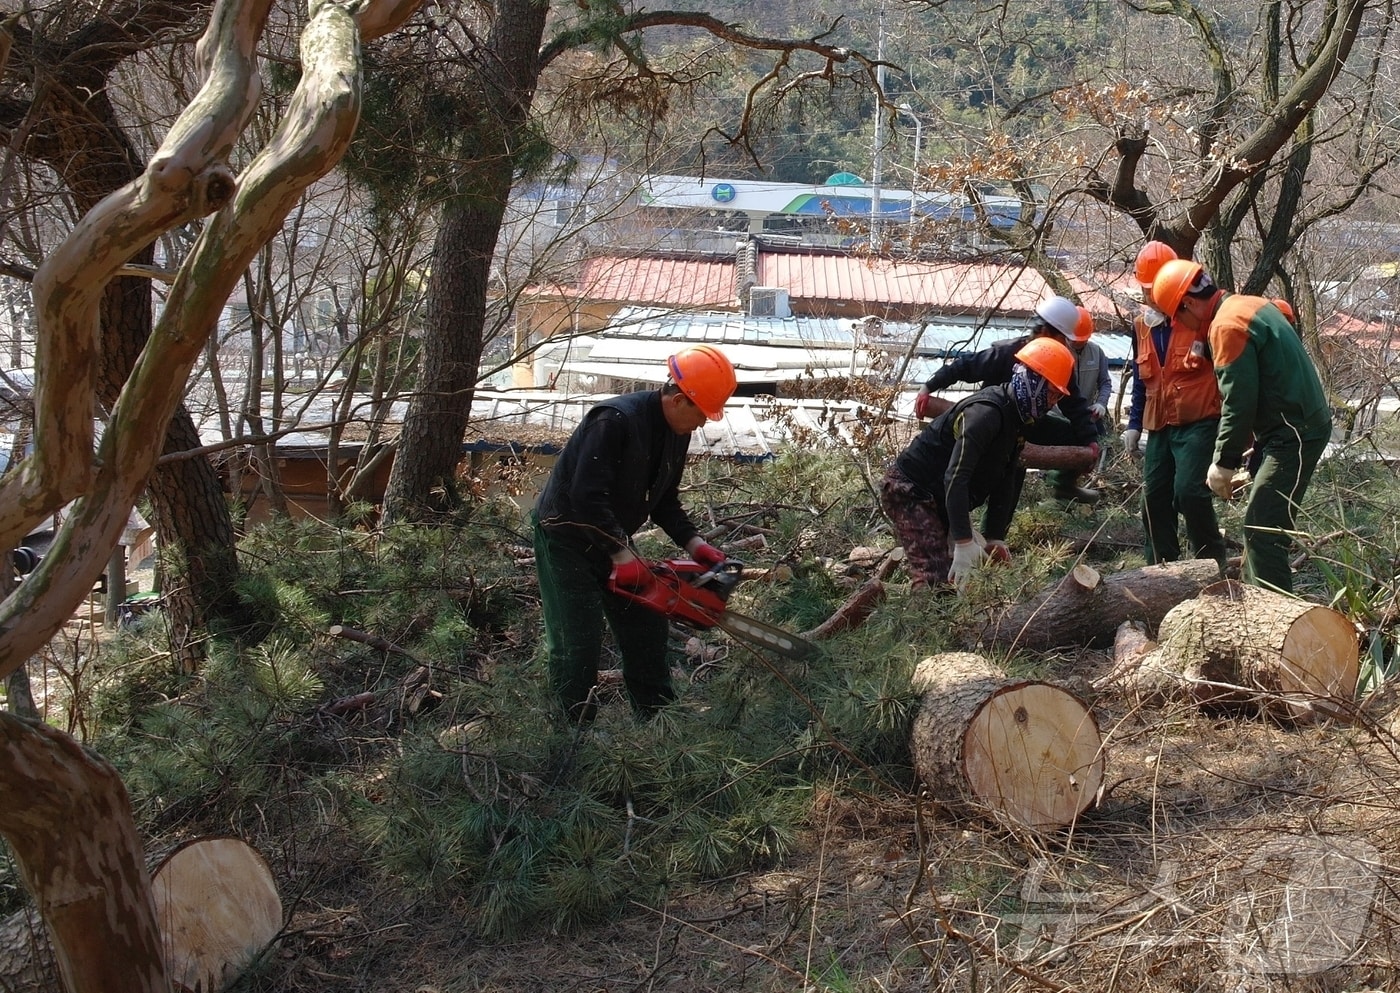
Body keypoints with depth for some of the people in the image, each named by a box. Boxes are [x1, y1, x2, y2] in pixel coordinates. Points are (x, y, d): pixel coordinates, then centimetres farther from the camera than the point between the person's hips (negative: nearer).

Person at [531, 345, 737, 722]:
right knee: (578, 642, -8)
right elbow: (587, 496, -32)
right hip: (565, 537, -8)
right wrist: (622, 556, -31)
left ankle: (657, 717, 22)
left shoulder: (676, 432, -2)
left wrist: (695, 545, -6)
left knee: (647, 627, 11)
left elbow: (664, 500, 7)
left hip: (611, 538, 9)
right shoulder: (615, 420, -29)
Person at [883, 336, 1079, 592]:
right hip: (909, 491, -10)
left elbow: (1005, 483, 10)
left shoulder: (1017, 420, 7)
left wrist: (995, 538, 4)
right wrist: (963, 543, -36)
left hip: (939, 499, 10)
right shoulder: (987, 412, -25)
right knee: (940, 580, -21)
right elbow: (955, 478, -32)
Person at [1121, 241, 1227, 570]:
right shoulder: (1141, 325, 10)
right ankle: (1159, 566, 14)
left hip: (1198, 421, -7)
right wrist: (1134, 424, 17)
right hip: (1159, 425, 7)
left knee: (1189, 489, -17)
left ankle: (1213, 561, -3)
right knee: (1155, 495, 5)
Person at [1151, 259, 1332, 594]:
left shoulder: (1227, 325, -18)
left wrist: (1224, 463, -12)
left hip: (1293, 434, -11)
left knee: (1261, 529, -11)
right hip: (1306, 423, 11)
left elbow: (1238, 401, -20)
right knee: (1262, 521, 17)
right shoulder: (1250, 304, 13)